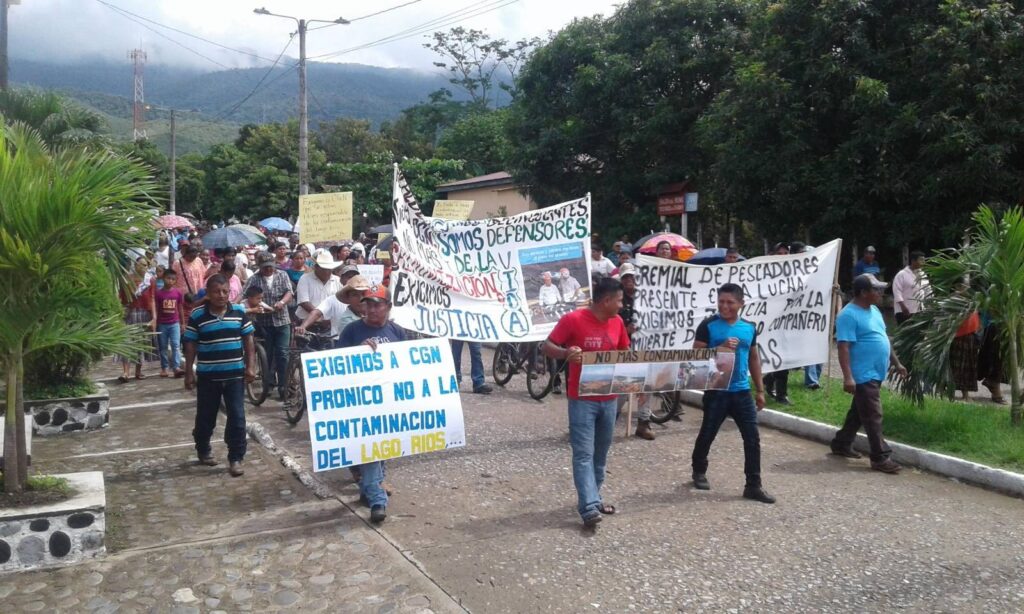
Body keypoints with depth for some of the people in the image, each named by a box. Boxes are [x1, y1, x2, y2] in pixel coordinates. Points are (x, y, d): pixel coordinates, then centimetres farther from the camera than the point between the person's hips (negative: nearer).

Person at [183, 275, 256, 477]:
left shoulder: (239, 312, -1)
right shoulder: (197, 316, -6)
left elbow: (248, 340, 6)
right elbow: (190, 345, -1)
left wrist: (249, 366, 1)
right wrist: (189, 372, -3)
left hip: (234, 374, 1)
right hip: (207, 376, -1)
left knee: (237, 418, -1)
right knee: (205, 417, 14)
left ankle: (236, 458, 7)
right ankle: (203, 450, 36)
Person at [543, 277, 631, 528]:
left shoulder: (617, 322, 5)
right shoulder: (573, 319, -13)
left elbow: (625, 352, 18)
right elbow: (546, 346, -9)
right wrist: (566, 353, -30)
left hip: (609, 399, 6)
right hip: (582, 399, -6)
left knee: (601, 453, 15)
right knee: (584, 454, -7)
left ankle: (594, 498, 29)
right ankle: (589, 508, -9)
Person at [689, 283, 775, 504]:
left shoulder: (750, 328, 7)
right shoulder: (708, 326, -7)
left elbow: (753, 358, 16)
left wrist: (760, 390, 15)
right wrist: (719, 349, -23)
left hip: (742, 391, 4)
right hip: (716, 391, -4)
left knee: (753, 438, 1)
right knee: (707, 434, 9)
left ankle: (753, 486, 9)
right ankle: (699, 471, 32)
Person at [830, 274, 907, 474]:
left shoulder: (874, 311, 12)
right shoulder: (849, 315, -18)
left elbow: (883, 339, 22)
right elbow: (844, 347, -22)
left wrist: (896, 363, 23)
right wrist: (848, 377, -27)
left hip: (876, 373, 10)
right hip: (863, 376, -10)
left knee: (858, 413, 18)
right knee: (873, 417, -5)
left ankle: (841, 444, 30)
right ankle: (881, 458, 2)